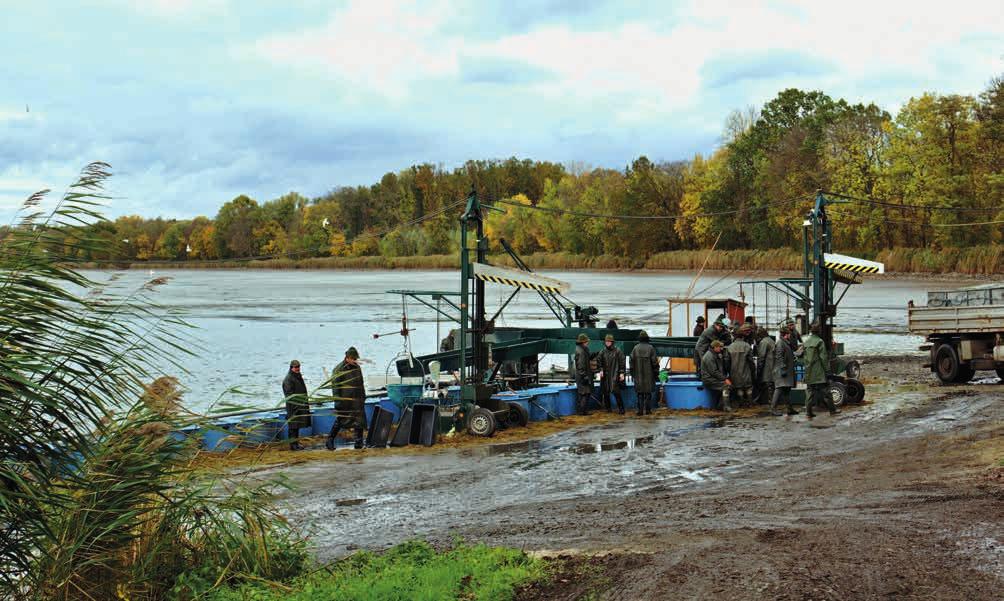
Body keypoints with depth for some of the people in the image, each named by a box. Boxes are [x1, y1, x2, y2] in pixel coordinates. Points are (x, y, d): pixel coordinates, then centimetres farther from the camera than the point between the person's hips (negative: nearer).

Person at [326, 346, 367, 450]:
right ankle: (330, 441, 11)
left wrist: (363, 396, 17)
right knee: (340, 420, 1)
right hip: (344, 400, -5)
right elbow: (335, 385, -9)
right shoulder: (339, 369, -7)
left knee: (359, 421, 1)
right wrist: (337, 400, -15)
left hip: (357, 399, 5)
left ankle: (358, 441, 7)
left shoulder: (357, 368, 12)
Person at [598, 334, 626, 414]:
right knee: (605, 392, 6)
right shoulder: (602, 352, 9)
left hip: (615, 375, -5)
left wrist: (622, 373, -8)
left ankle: (621, 409, -5)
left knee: (616, 392, -12)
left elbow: (622, 362, -3)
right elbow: (600, 362, 14)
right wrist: (601, 370, -1)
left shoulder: (618, 351, -2)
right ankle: (608, 408, 18)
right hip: (605, 375, 5)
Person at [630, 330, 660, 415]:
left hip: (638, 375, 2)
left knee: (640, 393, 6)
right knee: (648, 393, 5)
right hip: (649, 375, -2)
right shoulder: (650, 348, -6)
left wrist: (632, 373, 13)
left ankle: (640, 410, 2)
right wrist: (656, 373, 4)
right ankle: (647, 409, 3)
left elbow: (632, 361, 5)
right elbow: (655, 362, -5)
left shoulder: (635, 348, 1)